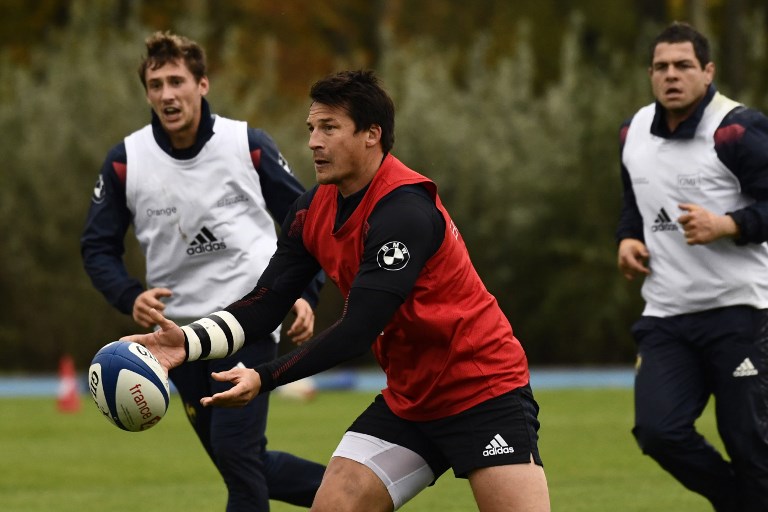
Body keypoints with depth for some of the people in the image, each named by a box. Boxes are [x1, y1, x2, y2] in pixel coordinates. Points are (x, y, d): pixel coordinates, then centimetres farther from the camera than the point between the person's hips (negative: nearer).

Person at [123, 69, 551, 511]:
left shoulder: (403, 210, -24)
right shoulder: (314, 211, 1)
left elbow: (358, 330, -28)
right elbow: (267, 303, -1)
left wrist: (264, 379, -31)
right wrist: (189, 341, -17)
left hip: (484, 391, -7)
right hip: (409, 401, 7)